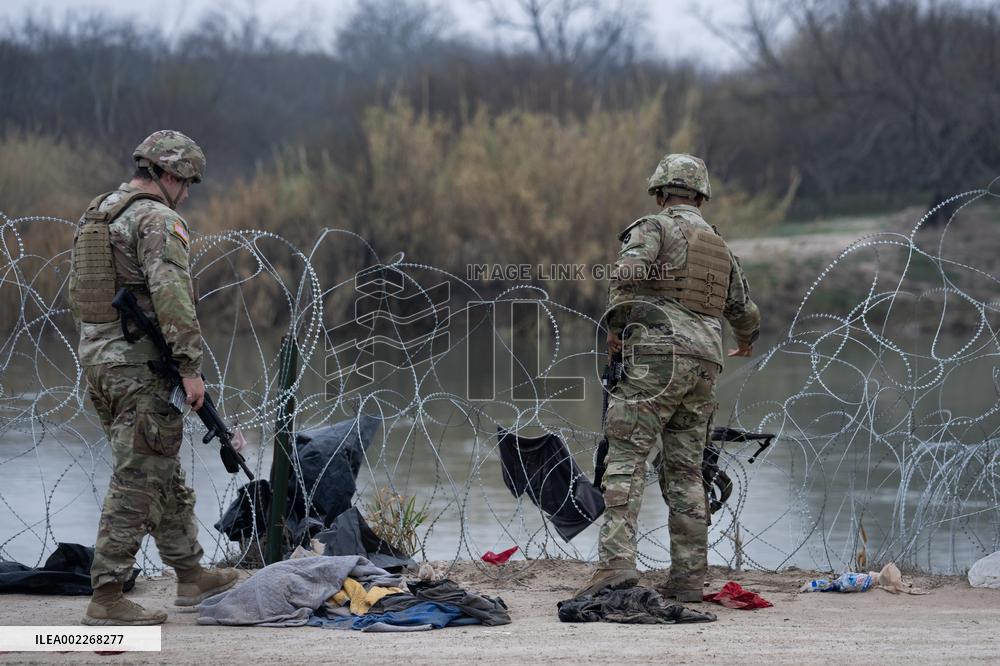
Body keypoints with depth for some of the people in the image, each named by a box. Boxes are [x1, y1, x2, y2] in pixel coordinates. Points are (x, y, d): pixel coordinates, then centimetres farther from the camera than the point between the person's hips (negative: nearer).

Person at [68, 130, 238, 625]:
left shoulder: (96, 212, 15)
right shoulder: (157, 219, -13)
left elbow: (78, 292, 20)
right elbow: (170, 294, -23)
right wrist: (190, 366, -21)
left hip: (97, 360, 9)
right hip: (142, 366, -9)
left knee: (163, 474, 19)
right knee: (137, 482, -5)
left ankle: (191, 576, 27)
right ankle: (106, 599, -6)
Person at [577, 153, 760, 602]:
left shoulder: (653, 228, 2)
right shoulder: (720, 249, 23)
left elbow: (628, 273, -17)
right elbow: (744, 310, 34)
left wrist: (616, 325, -4)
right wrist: (746, 340, 56)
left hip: (658, 358, -6)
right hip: (704, 366, 6)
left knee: (627, 460, -10)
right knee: (684, 470, 9)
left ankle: (617, 561, -23)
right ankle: (689, 577, 5)